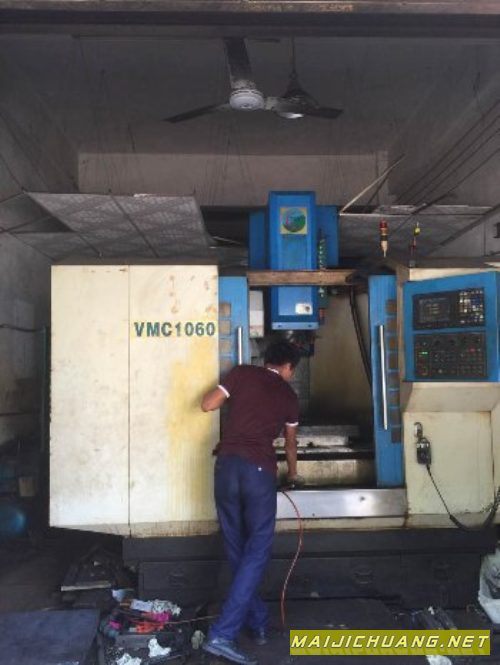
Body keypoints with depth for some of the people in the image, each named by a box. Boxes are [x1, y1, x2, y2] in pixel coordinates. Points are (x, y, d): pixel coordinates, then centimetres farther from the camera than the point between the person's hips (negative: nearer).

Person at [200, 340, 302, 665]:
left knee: (238, 550, 15)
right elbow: (290, 443, 27)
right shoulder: (289, 395, 14)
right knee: (257, 552, 2)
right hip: (260, 470, -2)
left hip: (227, 465, 2)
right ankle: (222, 634, -7)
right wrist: (293, 473, 46)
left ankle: (259, 622, 26)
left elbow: (208, 405, 4)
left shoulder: (242, 373, 11)